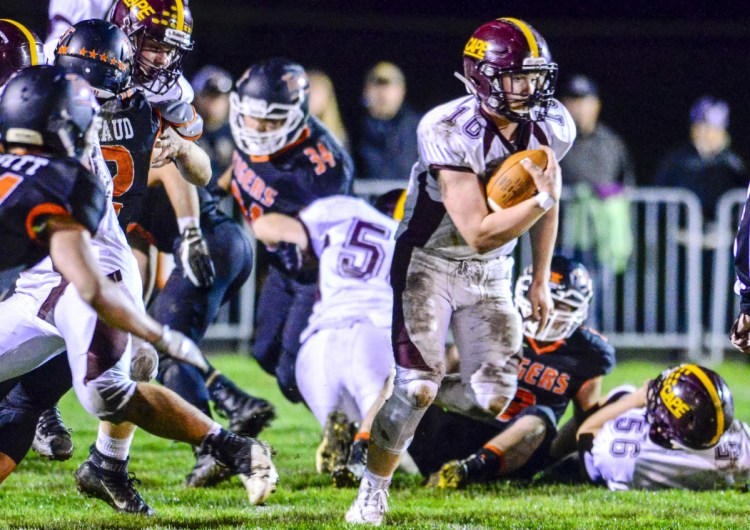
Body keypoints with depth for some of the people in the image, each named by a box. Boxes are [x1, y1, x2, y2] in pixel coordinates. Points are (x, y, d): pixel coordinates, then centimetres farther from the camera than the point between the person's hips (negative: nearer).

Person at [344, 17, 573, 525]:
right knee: (418, 387, -16)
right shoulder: (452, 133, -28)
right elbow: (480, 233, -31)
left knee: (493, 397, -7)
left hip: (491, 274, 5)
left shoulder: (550, 127, -8)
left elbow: (546, 203, 11)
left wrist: (541, 281, 14)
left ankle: (413, 401, 25)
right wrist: (542, 199, -34)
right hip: (430, 263, -5)